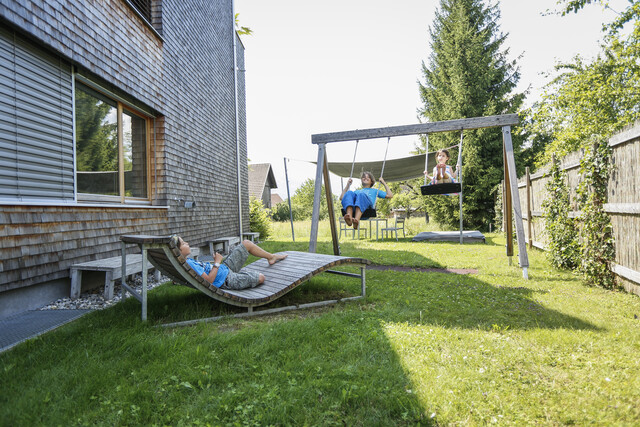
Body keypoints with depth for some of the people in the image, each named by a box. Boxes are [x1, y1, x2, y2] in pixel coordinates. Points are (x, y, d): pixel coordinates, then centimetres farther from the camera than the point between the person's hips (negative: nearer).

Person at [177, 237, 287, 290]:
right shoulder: (189, 264, -29)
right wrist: (217, 263, -21)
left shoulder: (188, 261, 3)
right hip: (227, 279, -10)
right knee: (261, 278, -14)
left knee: (247, 244, 11)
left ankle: (271, 257, 28)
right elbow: (209, 280, -30)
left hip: (225, 267, 11)